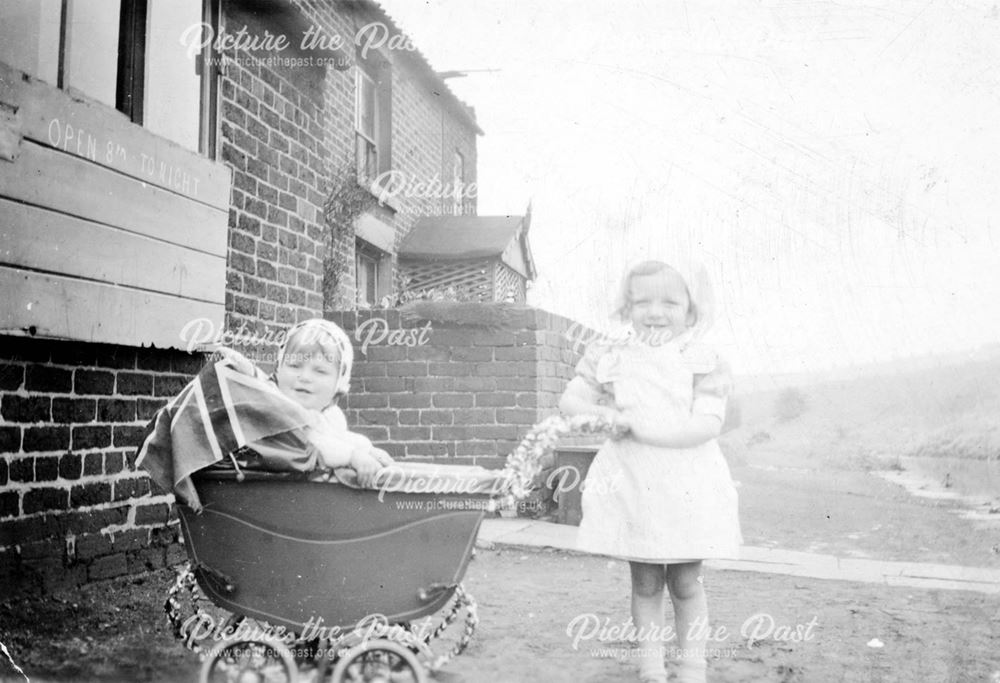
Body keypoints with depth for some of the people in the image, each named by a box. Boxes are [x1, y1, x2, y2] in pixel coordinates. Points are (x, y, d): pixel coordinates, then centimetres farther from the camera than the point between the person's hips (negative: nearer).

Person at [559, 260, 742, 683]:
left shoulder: (703, 362, -5)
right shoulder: (610, 357, 2)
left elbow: (707, 425, -15)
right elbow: (569, 400, 5)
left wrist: (641, 427, -21)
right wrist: (602, 414, -15)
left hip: (687, 491, -1)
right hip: (631, 488, 1)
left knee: (685, 584, 10)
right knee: (645, 584, 11)